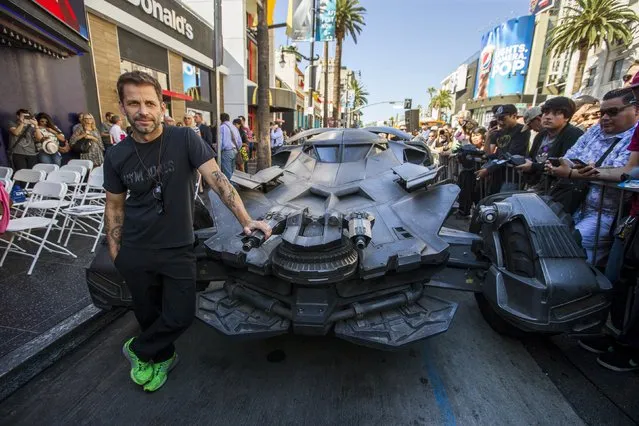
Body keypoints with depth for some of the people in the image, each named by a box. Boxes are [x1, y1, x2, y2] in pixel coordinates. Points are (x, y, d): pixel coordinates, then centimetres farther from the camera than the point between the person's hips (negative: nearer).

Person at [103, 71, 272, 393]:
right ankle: (162, 357, 47)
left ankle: (139, 350, 34)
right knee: (148, 315, 17)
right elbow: (114, 206, 7)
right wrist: (114, 251, 5)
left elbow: (217, 179, -20)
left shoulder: (185, 140, -12)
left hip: (178, 250, -2)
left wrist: (245, 220, -30)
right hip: (135, 254, 2)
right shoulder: (117, 156, -3)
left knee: (180, 317, 3)